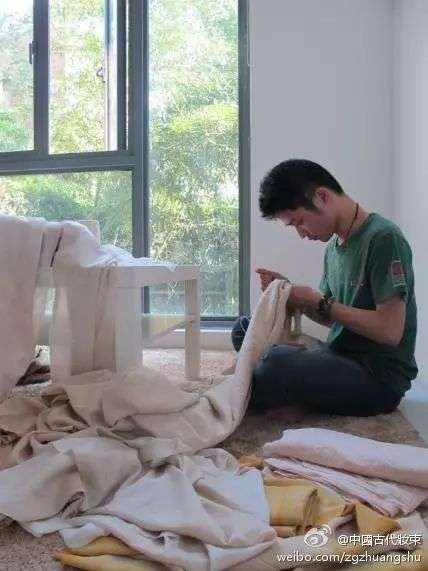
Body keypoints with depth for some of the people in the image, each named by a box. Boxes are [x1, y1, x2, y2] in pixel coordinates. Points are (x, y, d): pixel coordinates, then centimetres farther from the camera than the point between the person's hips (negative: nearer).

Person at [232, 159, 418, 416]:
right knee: (245, 327, 4)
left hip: (379, 376, -8)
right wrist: (290, 292, -1)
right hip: (339, 359, 8)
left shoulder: (383, 238, -15)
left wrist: (319, 302, -16)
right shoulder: (334, 245, 10)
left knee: (275, 362, -31)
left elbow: (390, 331, -20)